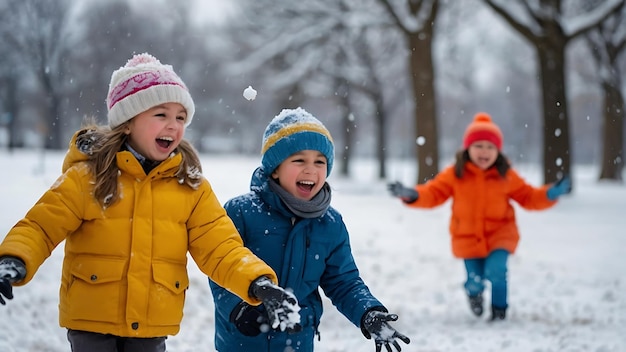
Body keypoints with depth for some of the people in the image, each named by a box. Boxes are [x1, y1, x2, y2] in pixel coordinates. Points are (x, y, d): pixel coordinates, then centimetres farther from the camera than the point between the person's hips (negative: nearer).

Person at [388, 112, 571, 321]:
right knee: (475, 282, 1)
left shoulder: (506, 176, -4)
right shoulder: (454, 175, -8)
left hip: (500, 235, -1)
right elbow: (433, 194, -9)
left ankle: (499, 311, 3)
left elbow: (528, 197, 2)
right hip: (468, 238, 1)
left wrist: (550, 194, -14)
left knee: (495, 271, -23)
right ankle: (474, 292, 42)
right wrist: (411, 195, -28)